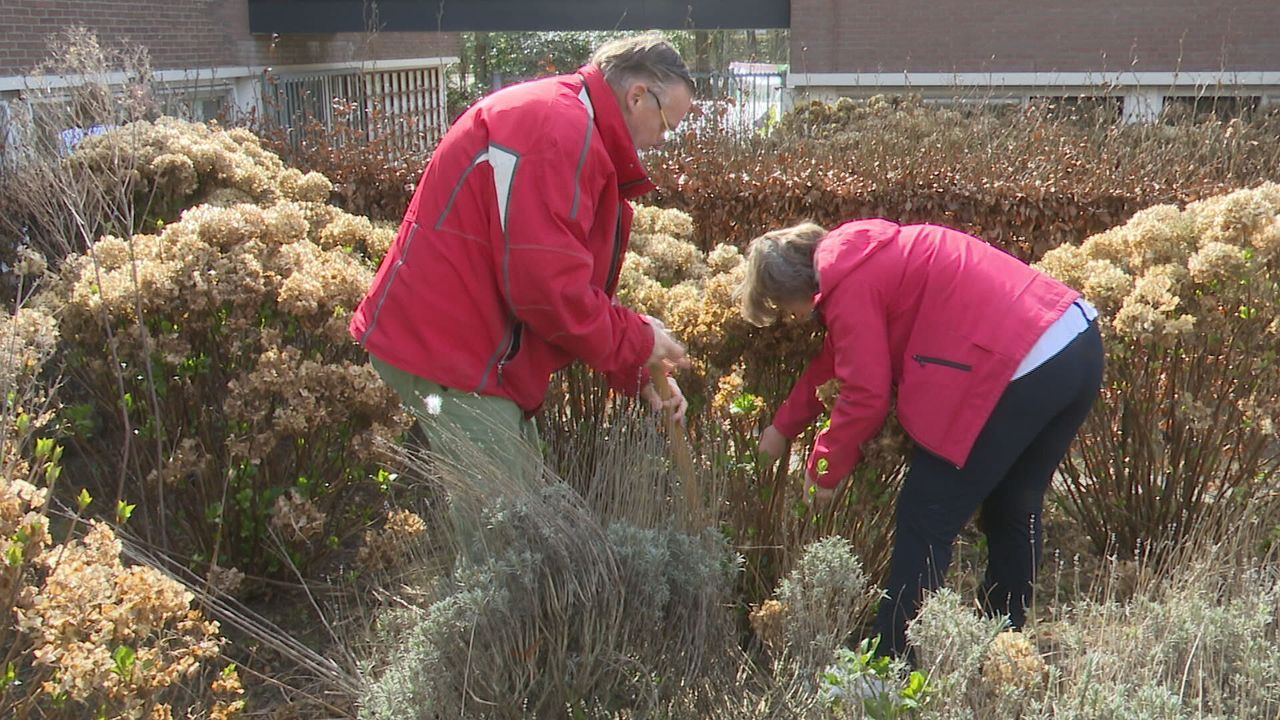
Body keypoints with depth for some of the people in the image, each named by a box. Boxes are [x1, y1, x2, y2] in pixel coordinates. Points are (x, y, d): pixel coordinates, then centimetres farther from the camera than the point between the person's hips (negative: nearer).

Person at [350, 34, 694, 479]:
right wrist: (639, 342, -10)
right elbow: (548, 287, -26)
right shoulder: (559, 129, -19)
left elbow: (576, 283, 19)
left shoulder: (568, 124, 17)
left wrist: (638, 374, 11)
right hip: (447, 347, -11)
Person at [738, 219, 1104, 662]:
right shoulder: (866, 254, 22)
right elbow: (834, 362, 33)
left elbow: (866, 395, -9)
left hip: (1019, 370, -10)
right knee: (1014, 515, 23)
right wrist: (782, 428, 40)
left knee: (925, 525, 0)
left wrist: (825, 471, 6)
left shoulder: (849, 285, -8)